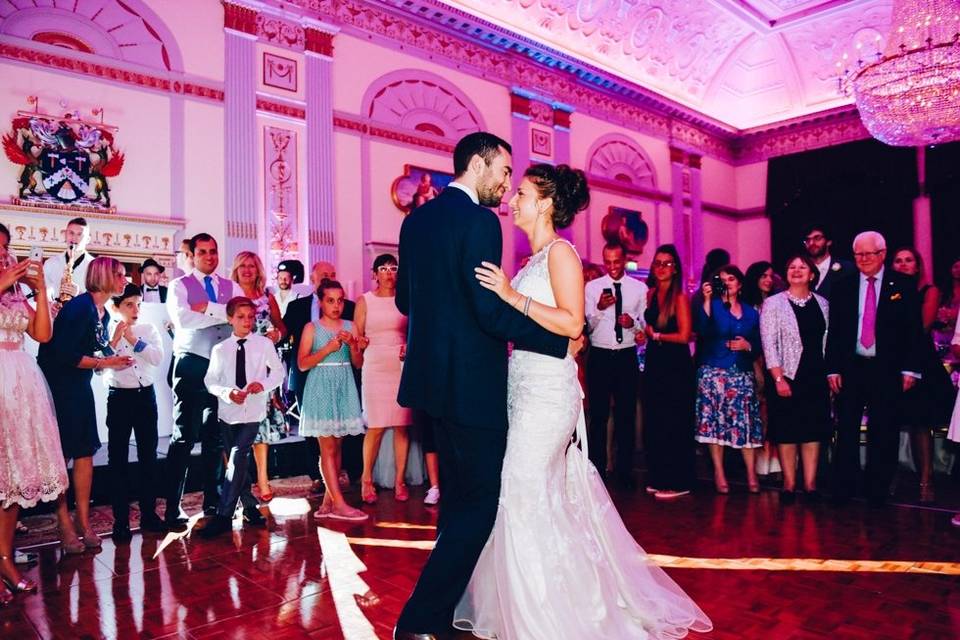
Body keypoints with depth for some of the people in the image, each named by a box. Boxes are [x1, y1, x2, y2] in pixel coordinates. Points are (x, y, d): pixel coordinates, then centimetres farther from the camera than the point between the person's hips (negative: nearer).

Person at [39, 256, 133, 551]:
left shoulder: (103, 313, 8)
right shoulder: (80, 306, -19)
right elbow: (65, 354, -23)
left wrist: (114, 359, -5)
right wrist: (104, 363, -15)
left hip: (79, 386, 8)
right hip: (58, 384, -8)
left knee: (85, 450, 7)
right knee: (61, 453, 0)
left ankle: (83, 521, 15)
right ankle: (64, 523, 10)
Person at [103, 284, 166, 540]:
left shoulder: (148, 329, 4)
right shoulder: (105, 332, -2)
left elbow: (158, 357, -10)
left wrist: (134, 340, -16)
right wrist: (113, 341, -20)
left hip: (145, 395, 3)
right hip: (119, 397, -2)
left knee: (148, 454, 9)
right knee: (117, 458, 2)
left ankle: (149, 513, 21)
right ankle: (120, 520, 10)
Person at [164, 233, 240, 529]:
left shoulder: (231, 287, 12)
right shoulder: (179, 286, 3)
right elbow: (182, 319, -15)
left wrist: (208, 308, -13)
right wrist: (225, 313, -10)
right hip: (192, 365, -3)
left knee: (217, 436, 11)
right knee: (184, 436, -2)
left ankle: (213, 499, 22)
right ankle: (173, 506, 5)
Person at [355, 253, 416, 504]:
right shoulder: (365, 301, 7)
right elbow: (357, 338, 7)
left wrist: (409, 346, -6)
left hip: (402, 367, 2)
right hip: (375, 368, -1)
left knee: (402, 425, 0)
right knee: (375, 426, -4)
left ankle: (399, 480, 9)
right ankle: (366, 480, 10)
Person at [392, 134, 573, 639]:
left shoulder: (417, 218, 11)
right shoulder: (478, 220, -15)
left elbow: (405, 299, 15)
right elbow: (490, 309, -22)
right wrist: (561, 342, -13)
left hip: (434, 374, 10)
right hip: (470, 382, -9)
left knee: (458, 494, 22)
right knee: (480, 501, 2)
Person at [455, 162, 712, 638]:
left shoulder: (561, 252, -8)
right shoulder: (534, 259, 16)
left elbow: (572, 323, -19)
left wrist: (511, 295, -22)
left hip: (547, 389, -8)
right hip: (523, 386, 8)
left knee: (525, 494, -4)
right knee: (543, 494, 14)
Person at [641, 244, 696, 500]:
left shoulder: (680, 297, -11)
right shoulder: (650, 294, 8)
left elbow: (684, 335, -16)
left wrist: (656, 335, -6)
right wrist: (645, 332, -1)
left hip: (676, 367, -7)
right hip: (654, 364, 7)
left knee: (674, 425, 1)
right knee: (653, 423, 10)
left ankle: (678, 483, 12)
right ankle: (658, 478, 22)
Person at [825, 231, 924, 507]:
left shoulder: (903, 285, 2)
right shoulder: (842, 287, 5)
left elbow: (914, 331, 0)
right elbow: (834, 331, 4)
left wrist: (910, 369, -5)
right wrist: (833, 369, -1)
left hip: (887, 370, -1)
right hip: (850, 368, 1)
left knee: (883, 433, 6)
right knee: (846, 431, 6)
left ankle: (878, 491, 17)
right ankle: (843, 489, 14)